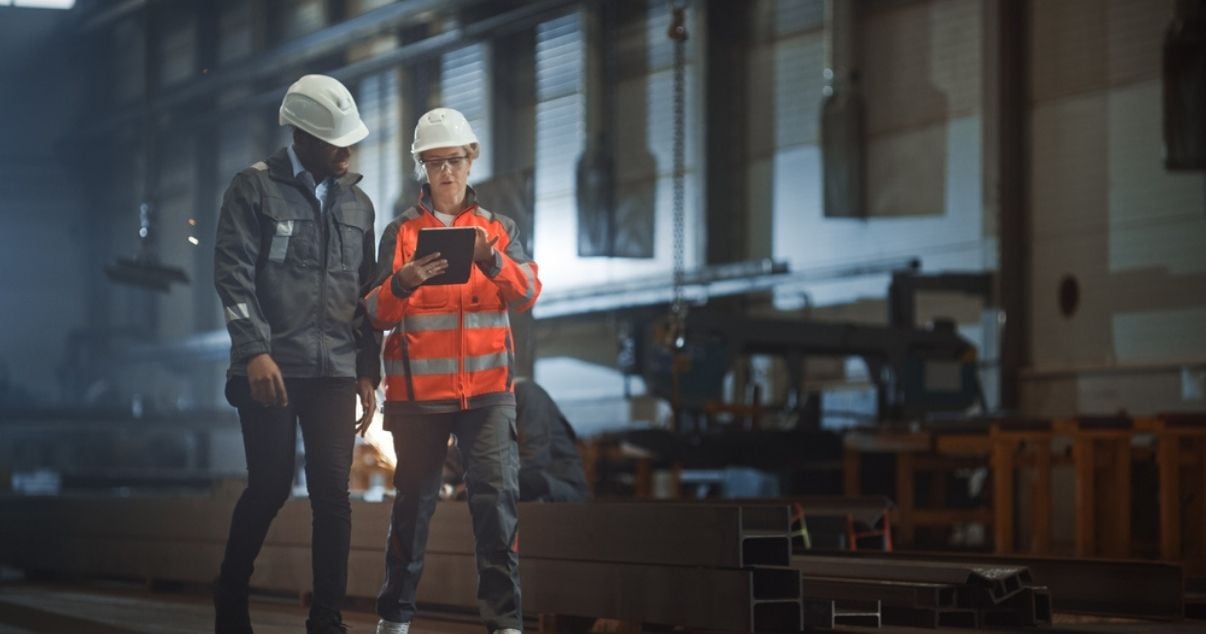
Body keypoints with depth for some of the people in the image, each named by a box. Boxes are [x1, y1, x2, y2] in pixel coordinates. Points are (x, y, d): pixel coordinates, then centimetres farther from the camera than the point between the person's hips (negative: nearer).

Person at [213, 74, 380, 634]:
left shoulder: (357, 203, 15)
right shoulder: (254, 189, 0)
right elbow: (233, 273, -8)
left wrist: (368, 371, 12)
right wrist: (255, 351, -17)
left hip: (335, 372, 4)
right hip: (272, 368, -4)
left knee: (333, 492, -1)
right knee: (270, 487, -2)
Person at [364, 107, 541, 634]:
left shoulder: (498, 229, 11)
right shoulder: (400, 232, 7)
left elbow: (527, 294, -4)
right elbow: (378, 315, 0)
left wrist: (494, 262, -22)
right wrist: (401, 284, -20)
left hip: (486, 387, 0)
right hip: (417, 390, 0)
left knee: (496, 495, -11)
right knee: (414, 499, 5)